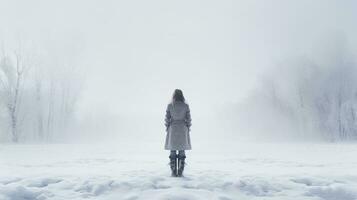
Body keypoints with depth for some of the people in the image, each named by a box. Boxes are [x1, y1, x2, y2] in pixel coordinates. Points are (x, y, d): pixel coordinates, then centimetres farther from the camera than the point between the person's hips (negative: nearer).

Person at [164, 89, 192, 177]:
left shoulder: (169, 105, -4)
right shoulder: (186, 106, -4)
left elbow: (167, 118, -3)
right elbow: (188, 119, -3)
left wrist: (167, 130, 6)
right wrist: (187, 131, 6)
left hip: (172, 130, 0)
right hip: (183, 130, 0)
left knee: (173, 152, 6)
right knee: (182, 152, 6)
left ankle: (174, 172, 5)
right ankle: (180, 172, 5)